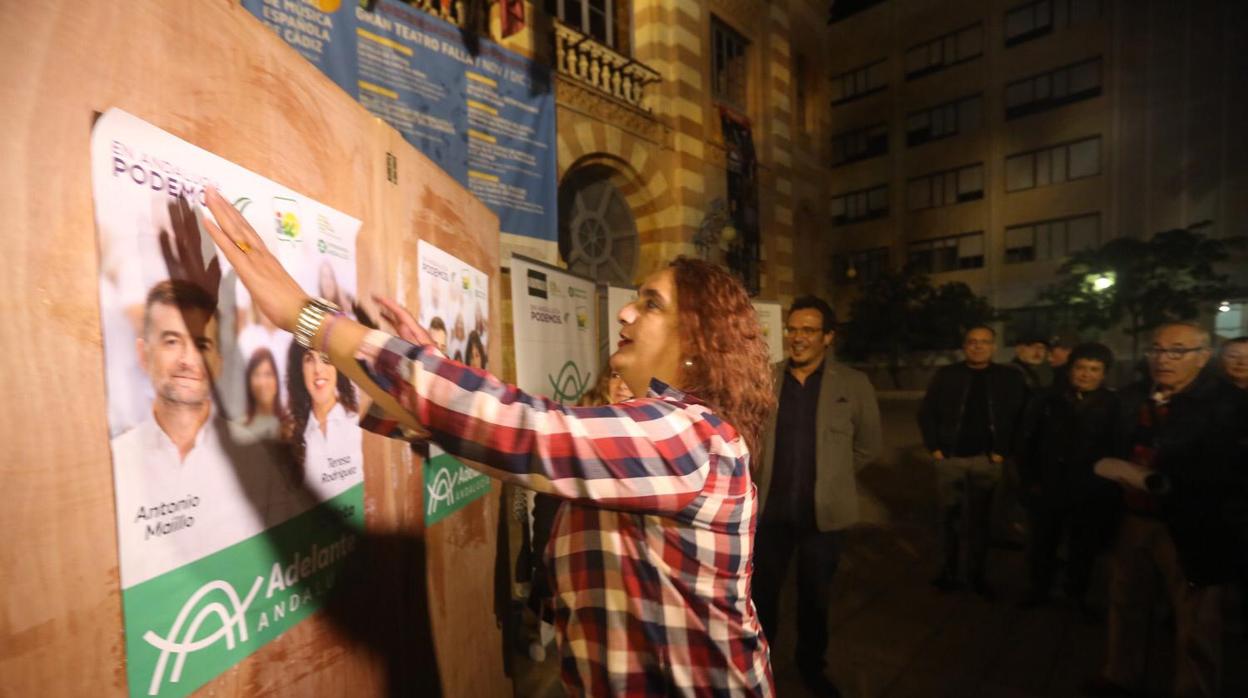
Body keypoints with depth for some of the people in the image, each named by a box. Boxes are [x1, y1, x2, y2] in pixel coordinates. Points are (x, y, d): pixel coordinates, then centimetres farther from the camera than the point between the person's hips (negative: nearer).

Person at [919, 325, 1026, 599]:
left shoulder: (1010, 378, 2)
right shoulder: (946, 375, 1)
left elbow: (1018, 418, 2)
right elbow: (926, 413, 2)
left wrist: (1002, 451, -5)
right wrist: (934, 447, -4)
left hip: (986, 459, 0)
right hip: (949, 458, 0)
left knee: (980, 519, 9)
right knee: (950, 516, 9)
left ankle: (977, 574, 25)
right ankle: (950, 569, 23)